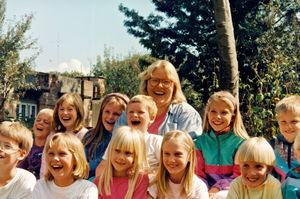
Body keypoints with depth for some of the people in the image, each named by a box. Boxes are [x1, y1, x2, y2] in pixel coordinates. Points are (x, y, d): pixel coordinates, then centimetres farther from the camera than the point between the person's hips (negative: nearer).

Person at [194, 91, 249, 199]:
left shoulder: (240, 142, -2)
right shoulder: (201, 141, 9)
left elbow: (238, 176, -4)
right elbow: (199, 173, 9)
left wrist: (216, 189, -16)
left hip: (230, 190, -3)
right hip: (207, 188, 4)